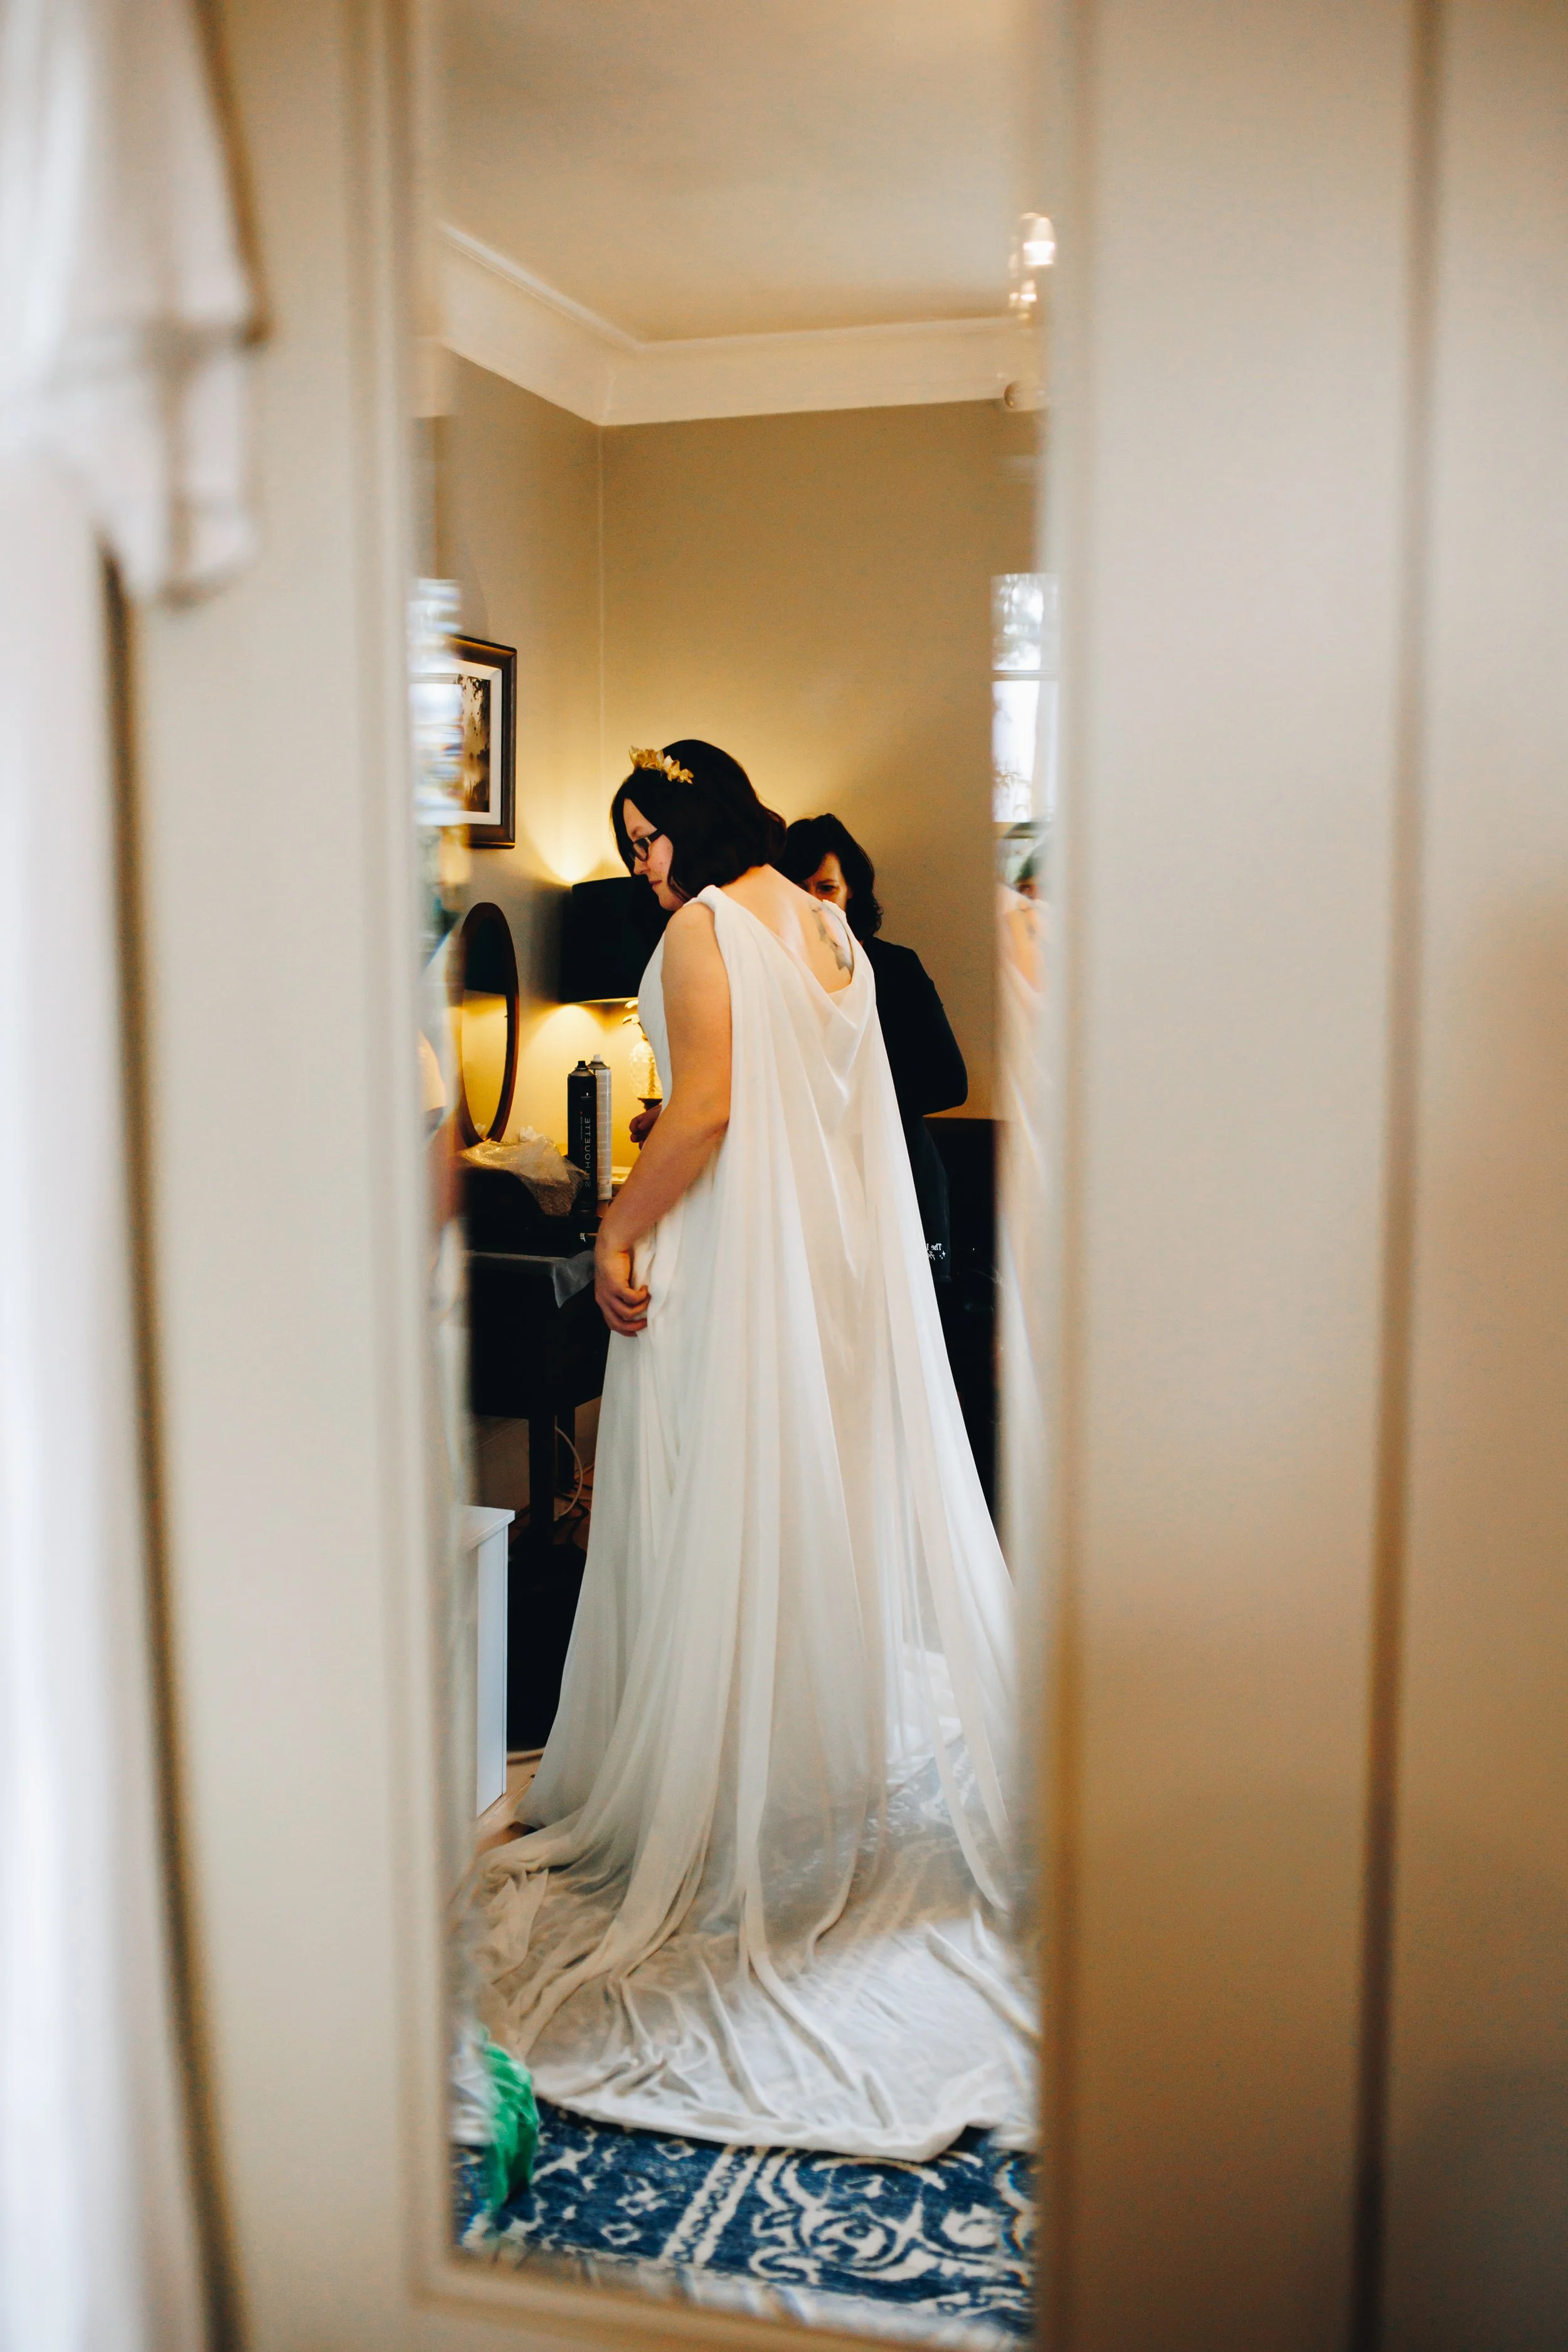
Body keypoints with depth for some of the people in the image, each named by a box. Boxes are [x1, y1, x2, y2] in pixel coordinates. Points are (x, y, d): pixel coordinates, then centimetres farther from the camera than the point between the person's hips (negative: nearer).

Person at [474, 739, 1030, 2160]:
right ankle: (852, 1743, 27)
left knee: (721, 1512, 0)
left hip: (733, 1253, -8)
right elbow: (847, 1110, 13)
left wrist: (619, 1231, -13)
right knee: (840, 1494, 15)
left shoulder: (704, 928, -12)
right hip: (845, 1252, 8)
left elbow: (705, 1108, -20)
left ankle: (713, 1791, 9)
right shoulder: (828, 926, 12)